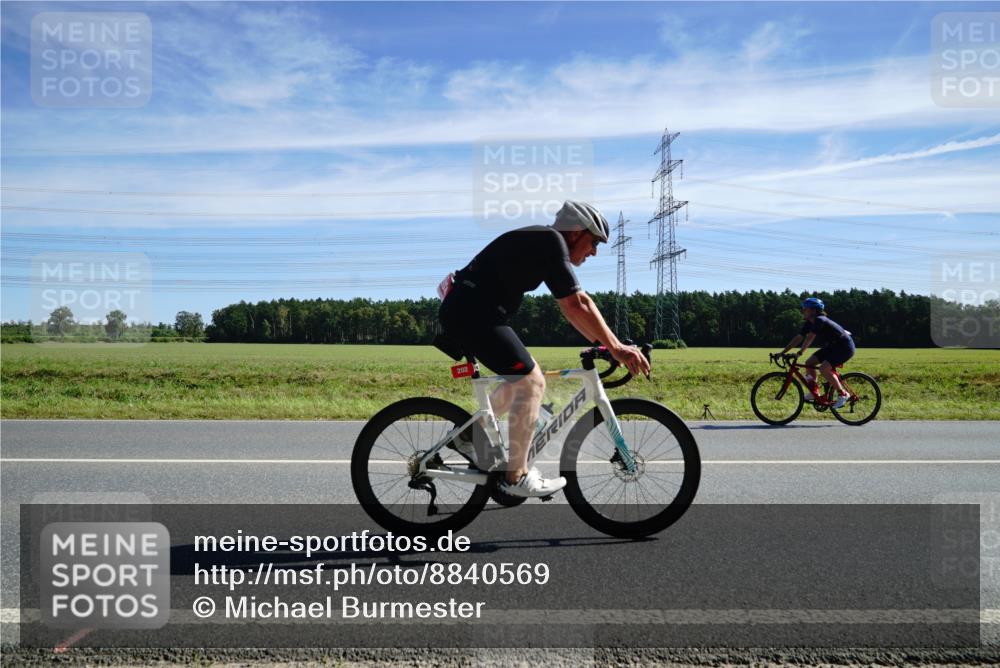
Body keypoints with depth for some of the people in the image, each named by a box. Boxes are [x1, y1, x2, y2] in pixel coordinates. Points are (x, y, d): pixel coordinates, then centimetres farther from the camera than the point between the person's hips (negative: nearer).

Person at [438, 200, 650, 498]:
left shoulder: (540, 242, 18)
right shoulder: (552, 242, -11)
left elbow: (572, 304, 19)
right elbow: (576, 305, -17)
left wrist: (603, 342, 15)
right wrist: (616, 347, -14)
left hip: (462, 311, 10)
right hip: (474, 314, -10)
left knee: (520, 379, 20)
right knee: (532, 382, -7)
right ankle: (516, 478, -1)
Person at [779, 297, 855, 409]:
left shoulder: (819, 320, -25)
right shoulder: (810, 323, 2)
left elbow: (810, 337, -34)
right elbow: (798, 338, 1)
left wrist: (799, 353, -39)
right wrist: (782, 352, -4)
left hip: (845, 347, -9)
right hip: (831, 347, 9)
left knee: (824, 369, -25)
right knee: (809, 363, -1)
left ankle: (843, 394, -9)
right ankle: (813, 393, 9)